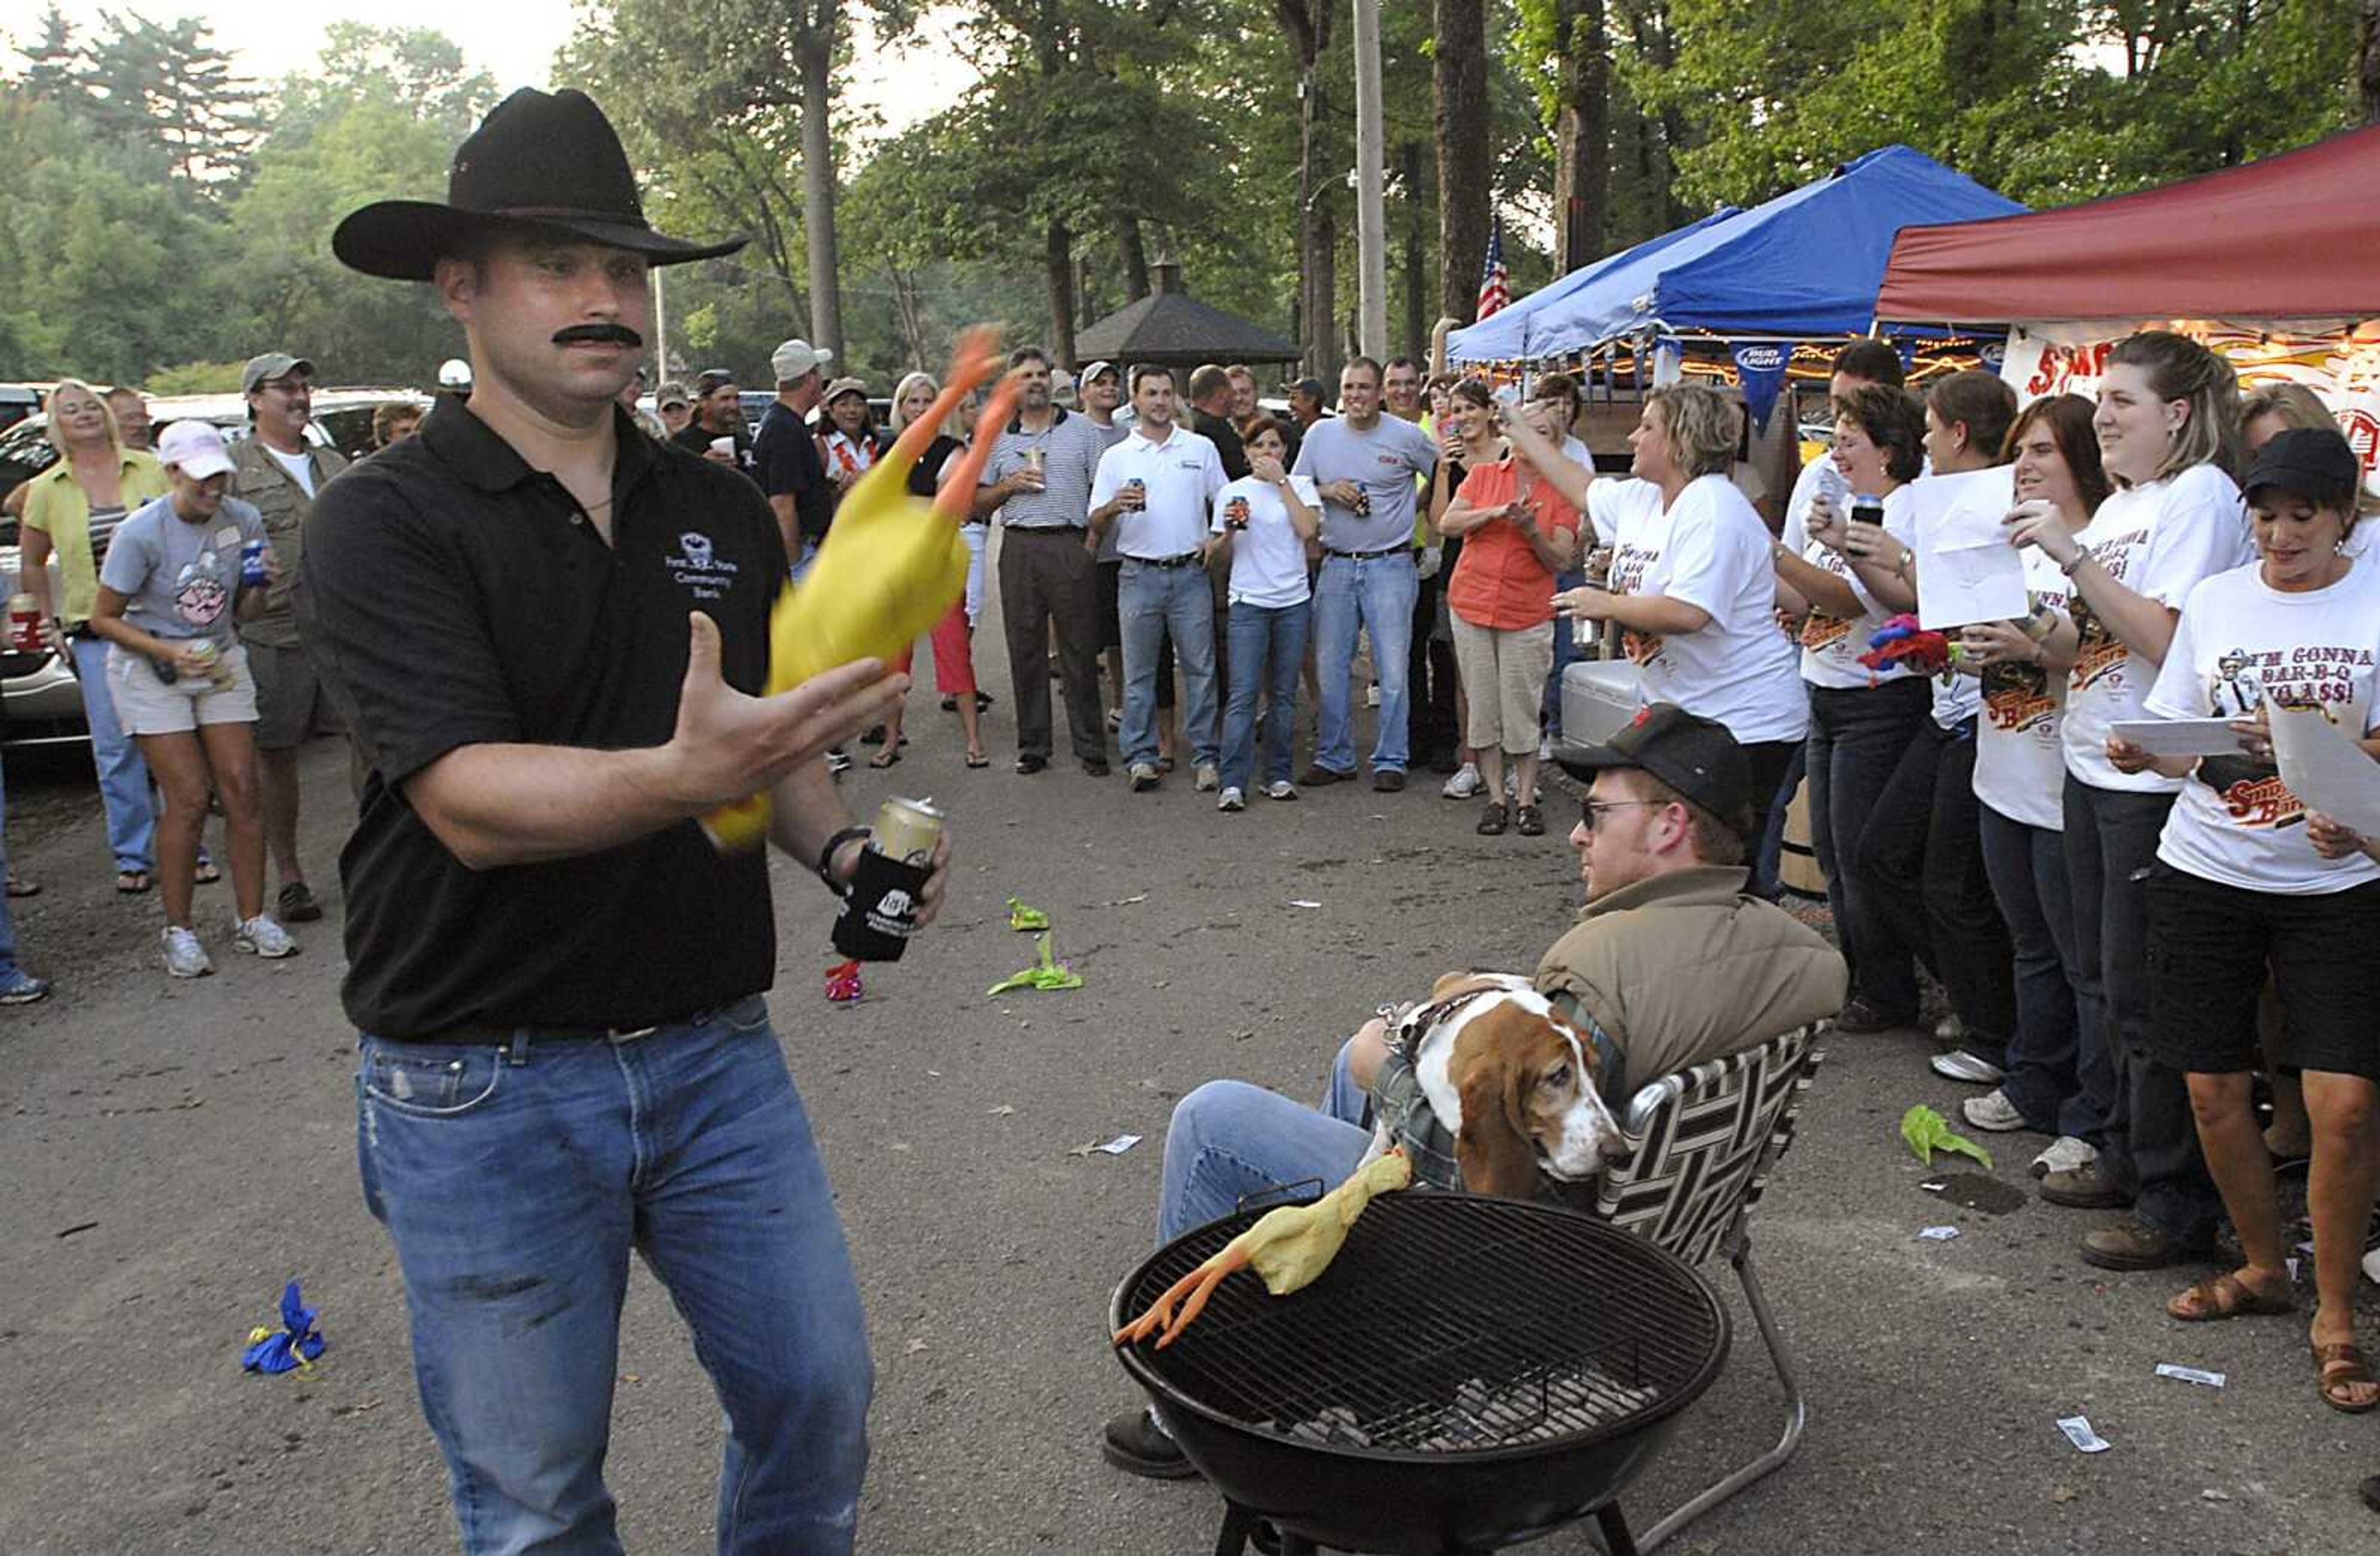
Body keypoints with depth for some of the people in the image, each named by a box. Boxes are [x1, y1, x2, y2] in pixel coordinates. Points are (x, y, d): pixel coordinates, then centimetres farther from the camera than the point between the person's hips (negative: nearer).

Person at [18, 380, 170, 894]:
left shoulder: (150, 470, 3)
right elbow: (31, 565, 15)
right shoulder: (46, 490, 5)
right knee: (116, 749, 2)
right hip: (95, 635, 0)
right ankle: (132, 856, 12)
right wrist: (55, 625, 9)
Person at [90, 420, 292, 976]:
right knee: (189, 798, -9)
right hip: (150, 669, -4)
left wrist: (262, 586, -16)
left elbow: (246, 612, 5)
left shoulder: (243, 520, -5)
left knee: (241, 789, -2)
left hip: (220, 660, 4)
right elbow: (104, 619, -11)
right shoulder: (141, 533, -18)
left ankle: (252, 919, 7)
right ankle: (178, 931, 3)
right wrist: (170, 654, -23)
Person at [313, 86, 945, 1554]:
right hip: (483, 1085, -4)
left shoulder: (721, 509, 6)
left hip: (715, 1048, 4)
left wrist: (840, 847, -4)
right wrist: (687, 773, -40)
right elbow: (472, 801, -22)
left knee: (820, 1402, 9)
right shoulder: (389, 521, -10)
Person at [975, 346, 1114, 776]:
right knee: (1025, 649, 5)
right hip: (1019, 548, 3)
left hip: (1071, 545, -3)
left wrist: (1093, 541, -7)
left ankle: (1090, 747, 5)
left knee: (1080, 650, -1)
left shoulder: (1084, 429, 6)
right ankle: (1032, 745, 14)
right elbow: (978, 502, 15)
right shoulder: (998, 438, 13)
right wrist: (1010, 485, -4)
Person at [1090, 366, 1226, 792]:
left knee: (1200, 668, 1)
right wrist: (1115, 506, -16)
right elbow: (1095, 524, 5)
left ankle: (1207, 756, 7)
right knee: (1139, 672, 3)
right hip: (1140, 576, 0)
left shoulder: (1201, 449, 9)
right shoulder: (1116, 457, 8)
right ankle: (1141, 757, 10)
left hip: (1189, 574, 0)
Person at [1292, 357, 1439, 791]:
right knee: (1330, 667, 7)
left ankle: (1390, 760, 8)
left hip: (1390, 565, -3)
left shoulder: (1406, 436, -1)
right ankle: (1333, 757, 18)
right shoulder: (1320, 434, 6)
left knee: (1392, 670, -2)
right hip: (1336, 564, 3)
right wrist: (1328, 490, -8)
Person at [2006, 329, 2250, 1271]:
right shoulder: (2118, 503, 14)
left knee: (2142, 994, -3)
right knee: (2100, 981, 17)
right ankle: (2125, 1155, 31)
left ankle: (2175, 1203, 9)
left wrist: (2072, 555, -20)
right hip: (2092, 767, 9)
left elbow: (2166, 638, -20)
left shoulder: (2202, 494, -12)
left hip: (2156, 778, -9)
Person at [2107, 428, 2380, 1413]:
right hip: (2206, 874, 3)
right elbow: (2180, 738, 6)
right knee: (2214, 1090, 6)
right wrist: (2140, 753, -15)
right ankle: (2264, 1267, 30)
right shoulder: (2214, 600, 5)